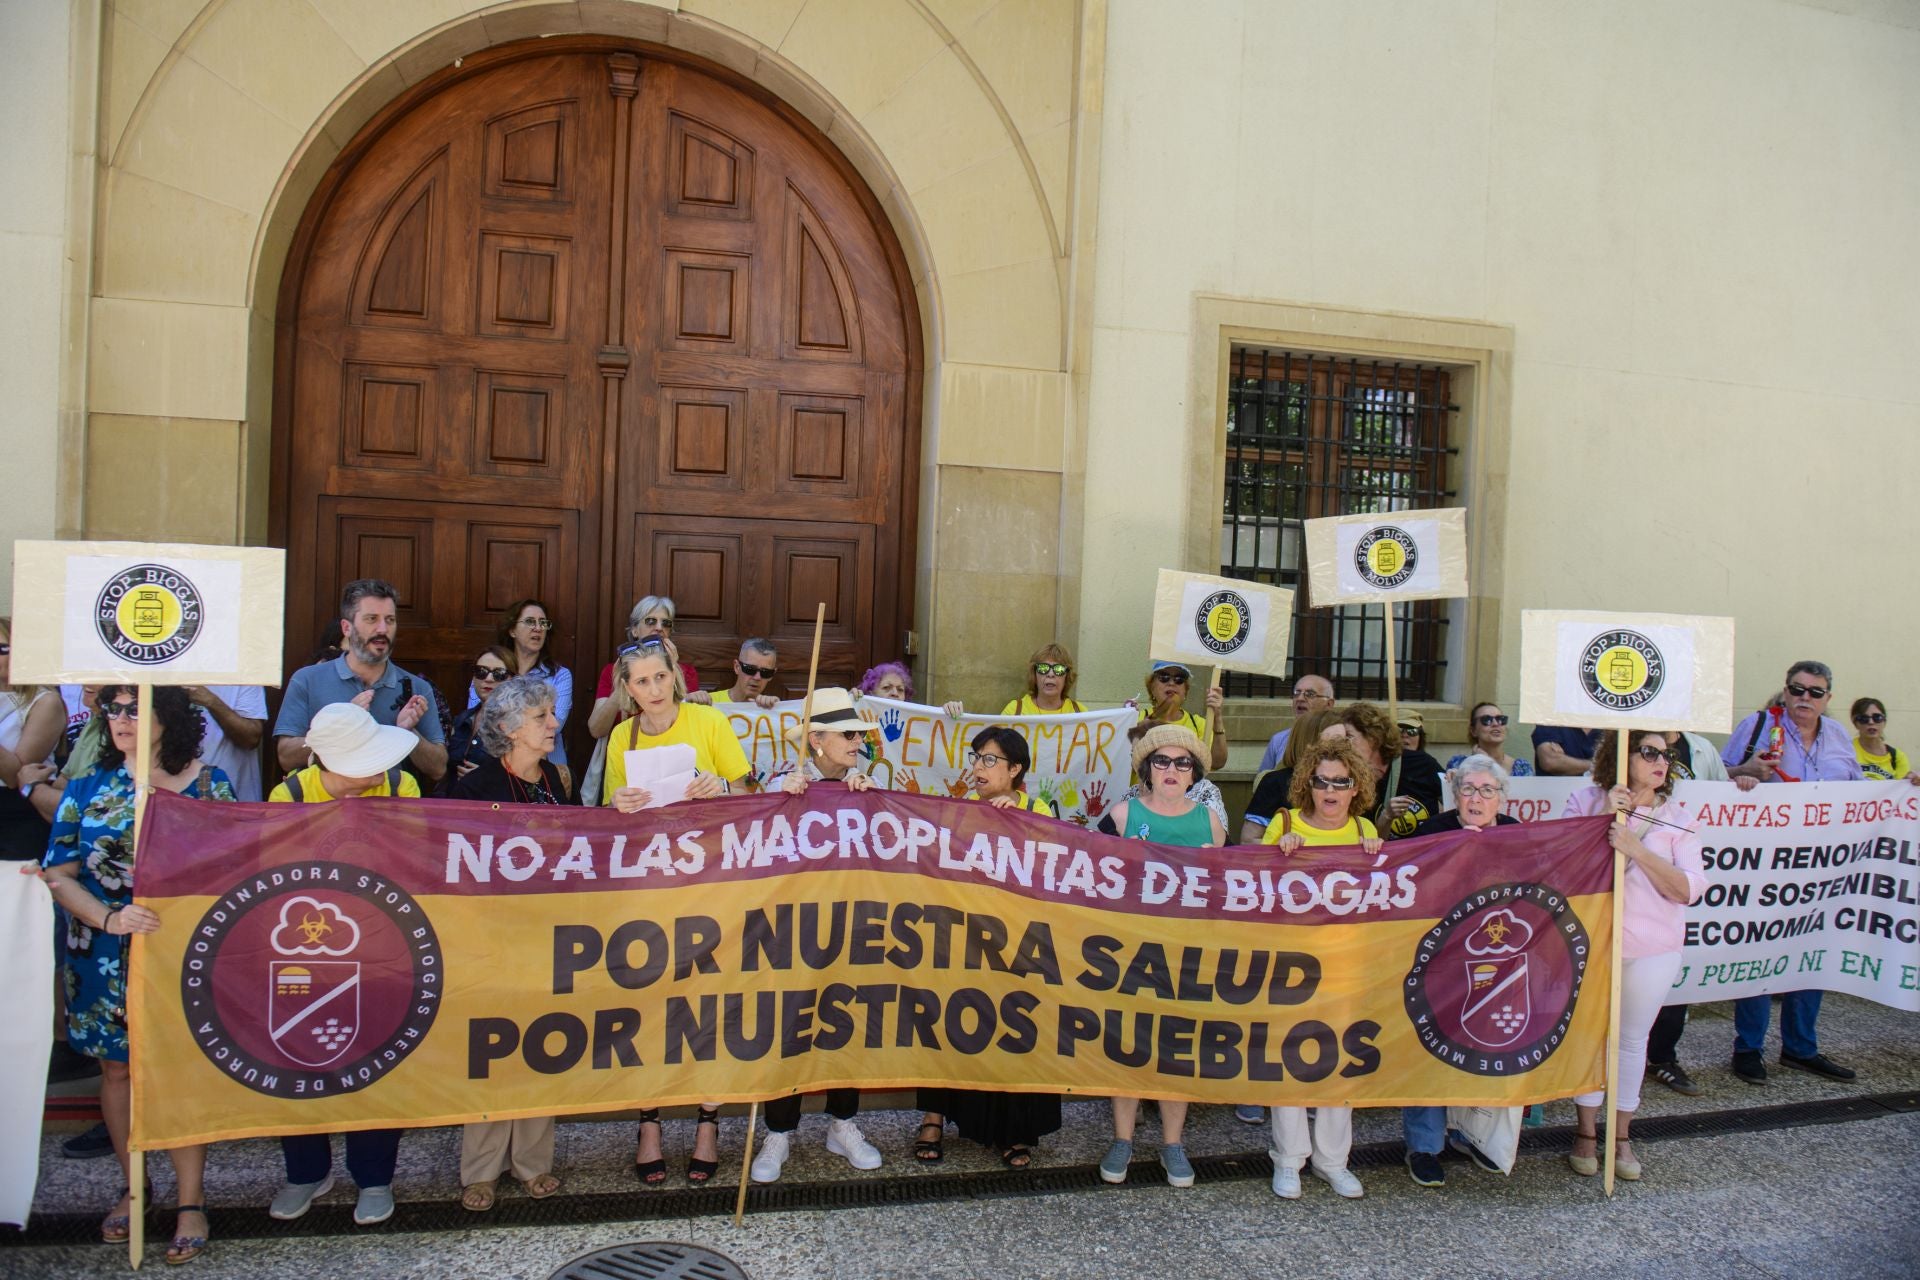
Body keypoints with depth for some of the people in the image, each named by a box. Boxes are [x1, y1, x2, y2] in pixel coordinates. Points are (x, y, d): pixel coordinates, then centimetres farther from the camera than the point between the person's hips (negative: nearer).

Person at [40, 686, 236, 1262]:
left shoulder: (209, 783, -1)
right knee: (117, 1067, 12)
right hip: (106, 958, 3)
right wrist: (111, 920, -16)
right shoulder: (86, 789, 3)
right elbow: (58, 874, 0)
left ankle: (191, 1202, 9)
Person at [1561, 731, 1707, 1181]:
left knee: (1632, 1039, 11)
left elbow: (1689, 888, -11)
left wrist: (1634, 848, -22)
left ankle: (1621, 1137, 27)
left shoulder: (1677, 817, -2)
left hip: (1652, 949, 1)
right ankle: (1586, 1134, 25)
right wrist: (1604, 818, -20)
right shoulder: (1585, 802, -3)